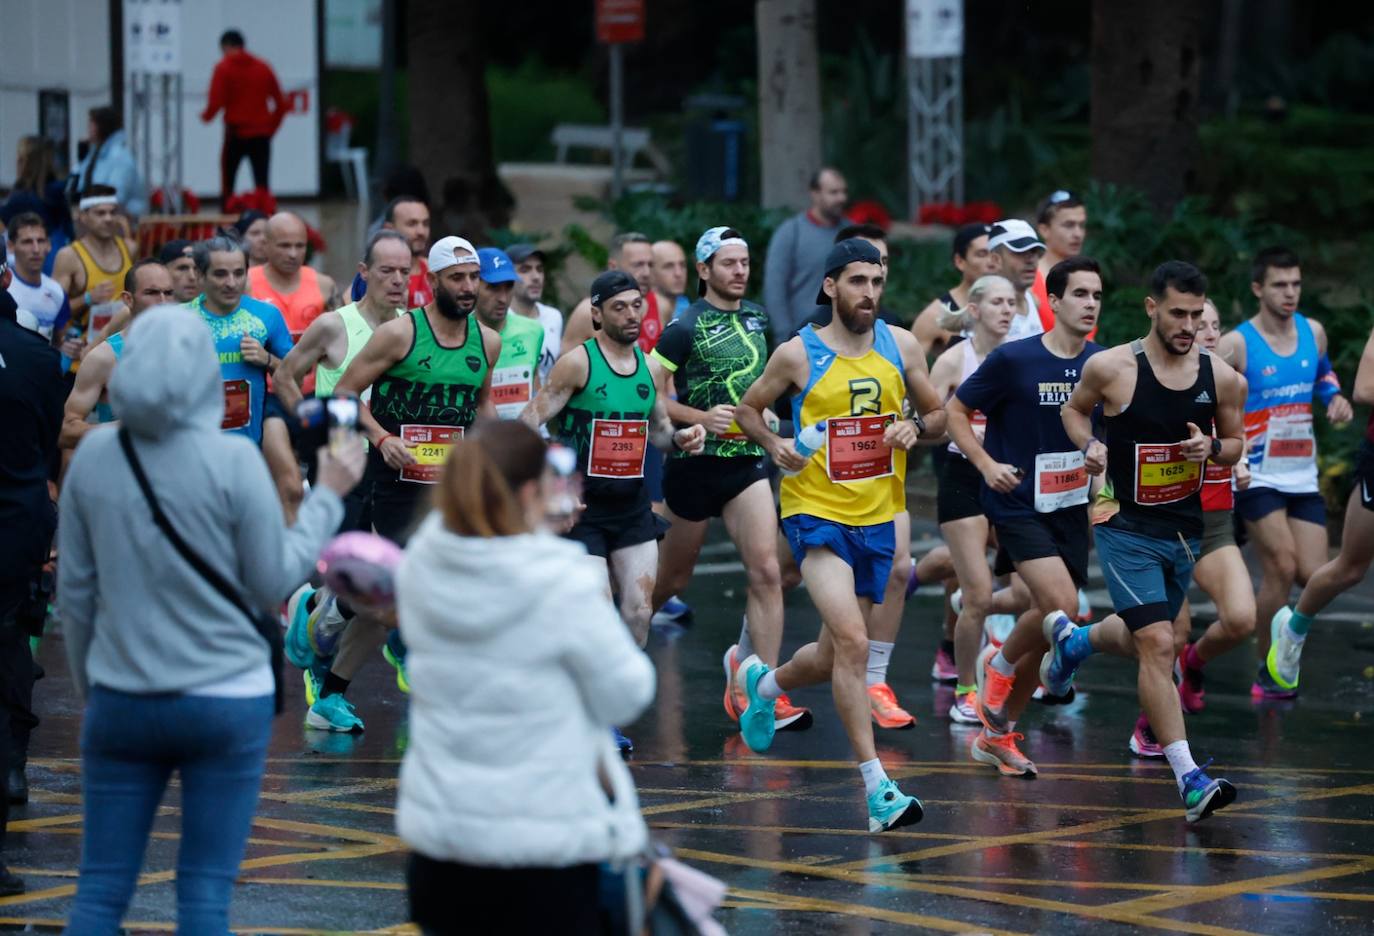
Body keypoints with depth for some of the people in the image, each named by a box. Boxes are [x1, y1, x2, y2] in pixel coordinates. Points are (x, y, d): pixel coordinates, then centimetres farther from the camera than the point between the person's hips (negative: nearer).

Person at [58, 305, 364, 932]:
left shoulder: (93, 456, 0)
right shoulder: (231, 461, -11)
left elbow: (76, 591, 7)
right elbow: (274, 583, -5)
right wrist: (327, 498, 7)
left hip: (120, 700, 3)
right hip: (225, 700, -3)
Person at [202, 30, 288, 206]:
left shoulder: (223, 68, -3)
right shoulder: (264, 67, 10)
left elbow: (216, 102, -11)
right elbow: (281, 103, 10)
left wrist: (206, 116, 9)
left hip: (236, 133, -3)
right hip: (261, 134, 3)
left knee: (227, 184, 5)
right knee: (262, 184, 2)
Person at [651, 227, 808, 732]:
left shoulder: (756, 318, 8)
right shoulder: (685, 326, -10)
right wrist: (703, 418, -22)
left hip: (748, 461, 4)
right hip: (696, 463, -4)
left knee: (766, 571, -11)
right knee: (672, 579, 10)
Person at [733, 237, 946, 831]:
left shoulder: (900, 346, 4)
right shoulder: (798, 354, -5)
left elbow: (937, 415, 13)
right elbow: (748, 409, 9)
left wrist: (915, 428, -9)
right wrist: (774, 445, -11)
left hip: (876, 519, 5)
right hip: (816, 512, -5)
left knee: (834, 658, 14)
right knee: (852, 642, -21)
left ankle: (765, 681, 49)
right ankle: (877, 788, -21)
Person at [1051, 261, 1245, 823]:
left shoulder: (1221, 377, -5)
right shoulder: (1110, 367, -13)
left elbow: (1236, 444, 9)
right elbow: (1075, 409, 7)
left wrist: (1213, 447, -13)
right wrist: (1089, 445, -13)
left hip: (1184, 531, 5)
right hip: (1126, 527, -5)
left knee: (1139, 641, 22)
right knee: (1158, 644, -17)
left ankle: (1071, 639, 57)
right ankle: (1189, 779, -17)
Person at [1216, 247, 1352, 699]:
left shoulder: (1313, 332, 5)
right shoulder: (1237, 344, -12)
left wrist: (1336, 398, 5)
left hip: (1302, 475, 6)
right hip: (1257, 475, -6)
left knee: (1313, 576, -3)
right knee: (1282, 567, -17)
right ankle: (1268, 670, -2)